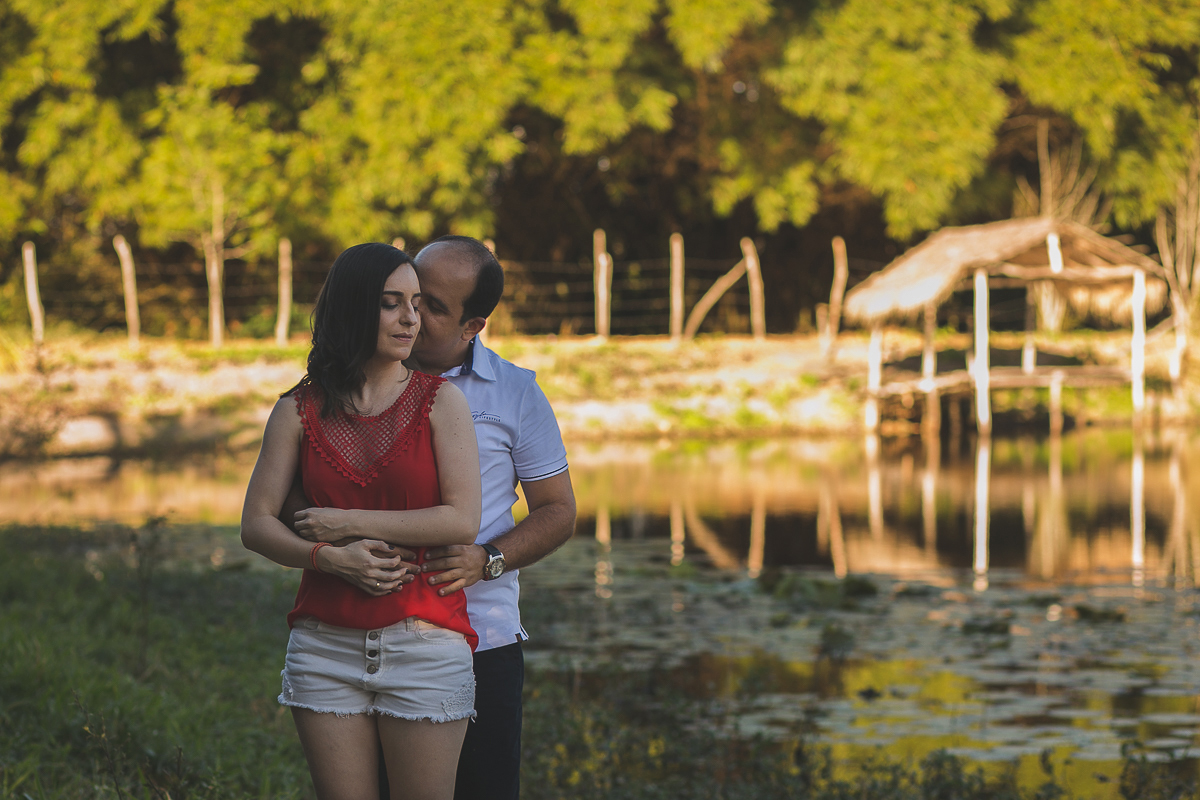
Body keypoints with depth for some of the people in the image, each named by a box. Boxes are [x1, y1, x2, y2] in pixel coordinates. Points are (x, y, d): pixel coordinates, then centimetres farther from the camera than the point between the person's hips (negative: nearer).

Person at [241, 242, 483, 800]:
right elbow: (256, 525, 4)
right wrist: (332, 557, -14)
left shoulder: (440, 401, 1)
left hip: (424, 641, -2)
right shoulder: (300, 410, 6)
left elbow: (463, 522, -9)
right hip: (326, 646, 2)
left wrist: (348, 523, -9)